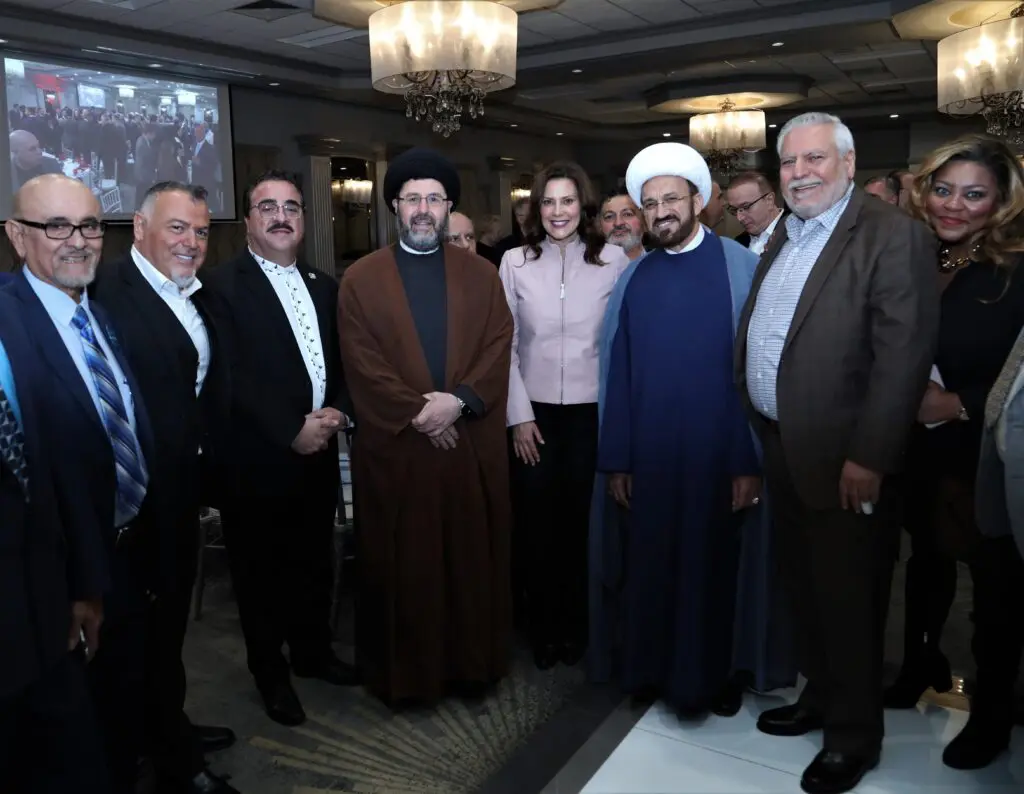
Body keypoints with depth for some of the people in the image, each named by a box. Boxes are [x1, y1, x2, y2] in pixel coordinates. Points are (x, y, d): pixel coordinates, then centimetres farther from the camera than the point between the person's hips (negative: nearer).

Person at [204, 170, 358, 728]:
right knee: (261, 571, 11)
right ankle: (271, 672, 30)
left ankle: (313, 652, 39)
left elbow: (345, 361, 10)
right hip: (256, 458, -5)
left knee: (315, 561, 18)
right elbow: (232, 375, -16)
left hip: (319, 452, 6)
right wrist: (291, 431, -18)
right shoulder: (222, 285, -8)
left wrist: (338, 411, -8)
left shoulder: (324, 286, 12)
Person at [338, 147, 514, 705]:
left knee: (472, 559, 10)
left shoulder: (481, 275, 9)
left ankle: (472, 663, 27)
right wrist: (417, 413, -14)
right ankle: (403, 672, 23)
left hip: (472, 444, 2)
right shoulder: (360, 279, 2)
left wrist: (459, 400, -15)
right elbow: (363, 365, -6)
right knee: (400, 565, 7)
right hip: (394, 448, -1)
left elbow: (498, 350, 0)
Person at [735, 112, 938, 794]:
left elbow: (903, 355, -19)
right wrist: (754, 430, 10)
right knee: (804, 586, 20)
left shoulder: (894, 235, -12)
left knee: (848, 597, 6)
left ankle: (854, 736, 26)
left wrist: (869, 457, -21)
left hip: (844, 460, -7)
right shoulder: (783, 239, 13)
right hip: (782, 449, 7)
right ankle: (820, 695, 40)